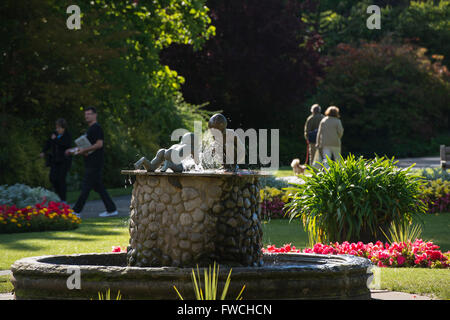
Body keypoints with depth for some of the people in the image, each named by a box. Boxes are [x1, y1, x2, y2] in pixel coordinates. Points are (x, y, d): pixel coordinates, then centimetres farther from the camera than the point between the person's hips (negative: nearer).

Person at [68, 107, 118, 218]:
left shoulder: (96, 128, -11)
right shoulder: (90, 129, 20)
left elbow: (99, 144, -21)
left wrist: (85, 150, -19)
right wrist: (83, 151, 11)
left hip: (95, 164, -10)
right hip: (90, 163, 10)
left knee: (86, 187, -8)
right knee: (98, 187, 11)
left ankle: (76, 211, -9)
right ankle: (111, 209, 13)